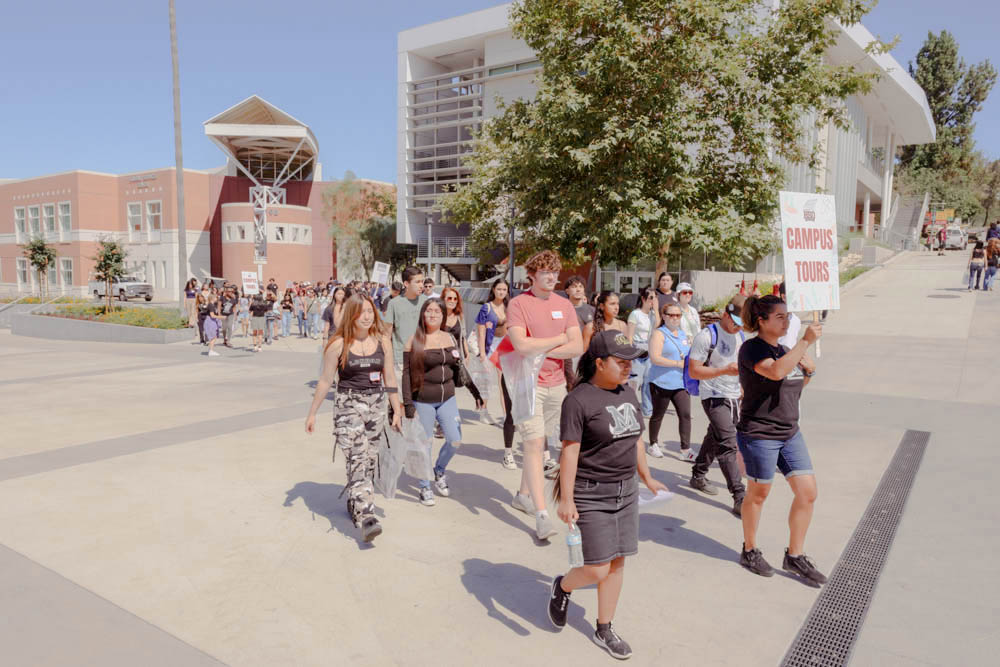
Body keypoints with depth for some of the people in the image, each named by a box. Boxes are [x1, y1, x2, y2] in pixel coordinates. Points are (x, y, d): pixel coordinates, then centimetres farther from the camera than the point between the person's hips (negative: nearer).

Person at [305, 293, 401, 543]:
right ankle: (366, 517, -18)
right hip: (348, 406, -4)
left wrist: (397, 410, 9)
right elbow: (326, 380, 1)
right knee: (358, 460, -13)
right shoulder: (339, 344, -6)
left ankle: (354, 504, 32)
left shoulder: (382, 341, 4)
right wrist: (312, 413, 4)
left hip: (376, 405, 4)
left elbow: (389, 378, 9)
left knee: (369, 461, 11)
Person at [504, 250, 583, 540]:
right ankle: (541, 514, -7)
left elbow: (577, 347, -3)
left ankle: (523, 495, 33)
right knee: (533, 444, -8)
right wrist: (559, 338, -9)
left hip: (556, 383, 5)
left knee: (537, 441, 15)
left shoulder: (564, 305, 7)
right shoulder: (518, 303, -7)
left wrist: (539, 351, -12)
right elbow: (522, 345, -21)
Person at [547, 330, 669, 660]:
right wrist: (566, 499, -19)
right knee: (597, 570, -4)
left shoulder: (628, 393, 7)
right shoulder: (579, 400, -16)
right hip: (590, 496, -7)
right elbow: (569, 451, -17)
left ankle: (604, 630, 30)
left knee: (617, 563, 12)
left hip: (626, 491, 7)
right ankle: (562, 586, 29)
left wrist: (647, 478, 23)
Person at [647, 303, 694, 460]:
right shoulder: (659, 334, -7)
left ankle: (686, 450, -2)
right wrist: (678, 363, -20)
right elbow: (654, 358, -19)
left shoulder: (683, 334, 14)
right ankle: (653, 444, 28)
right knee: (658, 415, 9)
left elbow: (688, 354, 29)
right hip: (662, 382, -5)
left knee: (685, 414, -6)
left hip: (681, 382, 5)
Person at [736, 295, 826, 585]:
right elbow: (776, 372, -33)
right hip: (759, 434, -8)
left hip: (789, 433, 8)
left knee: (807, 492, 5)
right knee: (758, 494, 7)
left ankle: (795, 556, 20)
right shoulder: (752, 348, -13)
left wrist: (809, 371, 3)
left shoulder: (781, 348, 13)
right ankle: (749, 551, 28)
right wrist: (806, 341, -32)